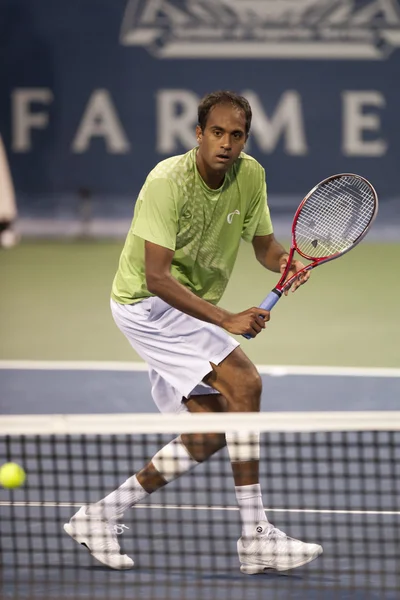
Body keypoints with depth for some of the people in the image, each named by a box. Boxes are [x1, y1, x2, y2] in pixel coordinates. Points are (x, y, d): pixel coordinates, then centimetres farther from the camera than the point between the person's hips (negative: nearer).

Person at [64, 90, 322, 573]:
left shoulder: (250, 176, -4)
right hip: (148, 303, -8)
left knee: (209, 436, 4)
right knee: (244, 382, -23)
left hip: (192, 309, 8)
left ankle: (101, 514, 15)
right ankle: (255, 536, -21)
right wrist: (226, 320, -34)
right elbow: (157, 277, -28)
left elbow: (264, 244, 8)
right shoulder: (167, 182, -24)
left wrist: (287, 262, -17)